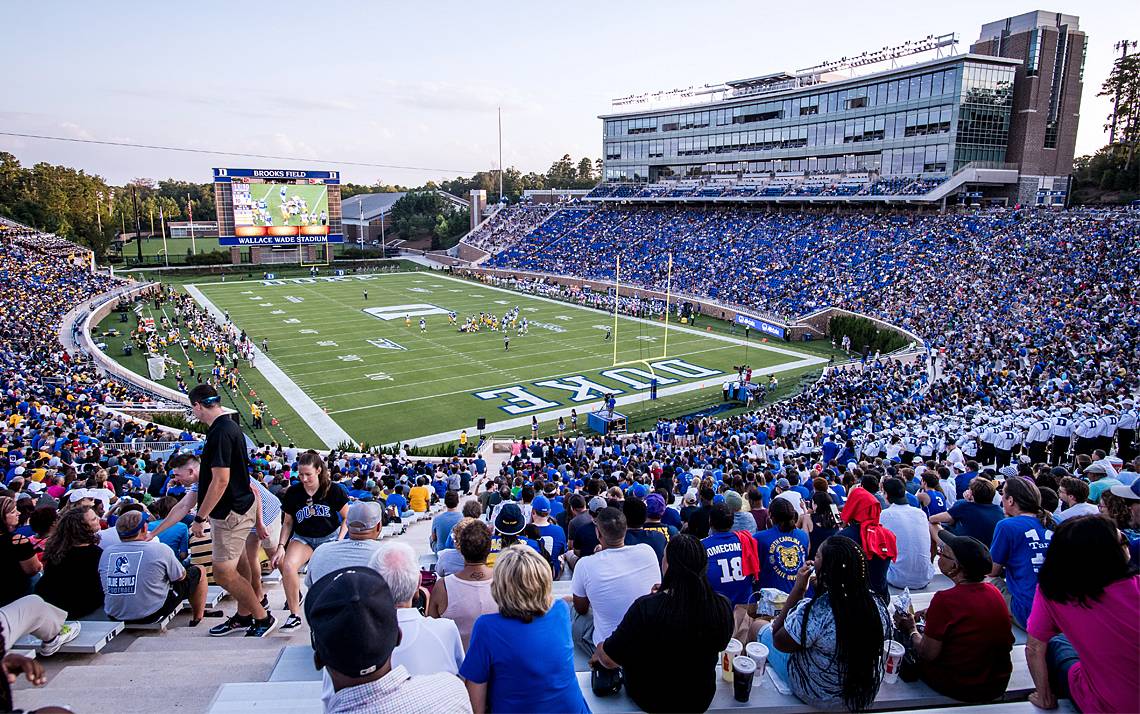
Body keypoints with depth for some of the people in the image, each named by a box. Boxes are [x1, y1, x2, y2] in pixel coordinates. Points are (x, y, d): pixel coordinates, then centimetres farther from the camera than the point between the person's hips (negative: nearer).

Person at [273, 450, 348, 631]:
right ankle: (294, 616, -12)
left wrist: (339, 541, -10)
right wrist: (281, 546, -5)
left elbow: (347, 517, 0)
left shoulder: (333, 490, -10)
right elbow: (288, 523, 7)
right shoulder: (293, 492, -5)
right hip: (302, 538, 2)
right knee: (288, 566, -29)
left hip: (329, 537, -2)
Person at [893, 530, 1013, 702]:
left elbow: (928, 654, -20)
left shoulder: (944, 600, -26)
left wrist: (912, 629, 0)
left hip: (959, 689, -6)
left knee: (903, 635, 10)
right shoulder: (995, 592, -6)